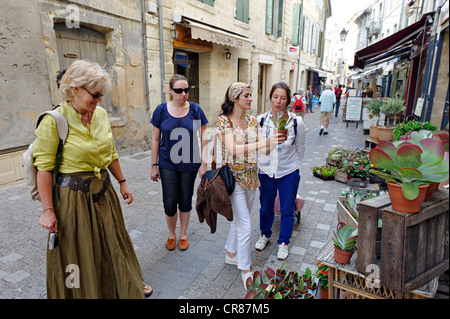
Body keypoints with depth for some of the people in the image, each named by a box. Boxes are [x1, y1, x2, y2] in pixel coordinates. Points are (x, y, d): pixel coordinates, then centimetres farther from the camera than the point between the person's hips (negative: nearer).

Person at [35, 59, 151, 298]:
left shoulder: (101, 114, 1)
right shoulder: (54, 120, -16)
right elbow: (44, 168, -14)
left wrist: (122, 183, 14)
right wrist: (47, 210, -14)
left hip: (103, 191, 6)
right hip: (73, 196, -6)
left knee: (113, 243, 22)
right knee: (78, 253, 12)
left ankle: (128, 287, 44)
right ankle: (84, 292, 39)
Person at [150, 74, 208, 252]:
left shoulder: (195, 110, -4)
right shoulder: (161, 110, -3)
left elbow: (203, 137, 0)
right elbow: (155, 139, 2)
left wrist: (204, 163, -4)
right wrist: (154, 165, 2)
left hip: (189, 165, 0)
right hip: (167, 165, 0)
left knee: (186, 202, 11)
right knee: (170, 203, 2)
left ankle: (183, 235, 33)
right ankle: (171, 235, 30)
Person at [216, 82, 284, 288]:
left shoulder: (252, 120, 5)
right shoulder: (224, 121, -14)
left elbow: (265, 150, 0)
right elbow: (234, 149, -28)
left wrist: (276, 141, -21)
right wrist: (264, 142, -35)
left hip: (251, 177, 7)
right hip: (234, 178, -6)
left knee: (239, 220, 20)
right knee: (245, 226, -3)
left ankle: (231, 254, 43)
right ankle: (245, 270, 16)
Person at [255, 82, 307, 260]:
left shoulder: (296, 122, -11)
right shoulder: (261, 120, -7)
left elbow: (300, 149, 3)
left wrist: (293, 166, 7)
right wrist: (261, 164, 6)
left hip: (289, 173, -1)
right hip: (266, 172, 1)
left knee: (287, 210, 10)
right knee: (266, 208, 16)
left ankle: (283, 243, 32)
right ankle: (265, 235, 43)